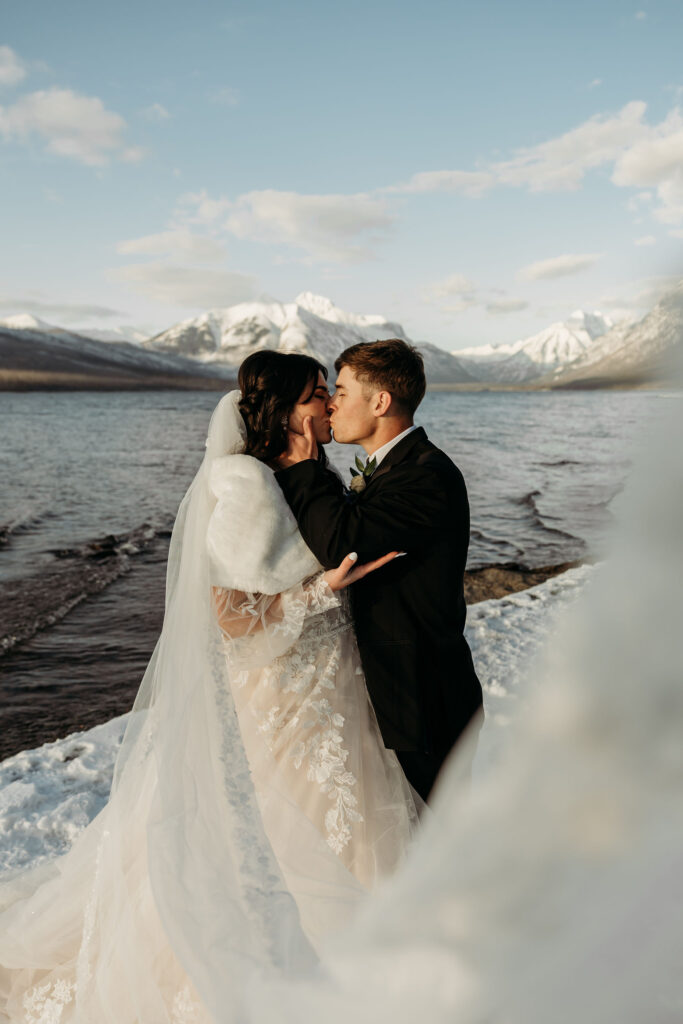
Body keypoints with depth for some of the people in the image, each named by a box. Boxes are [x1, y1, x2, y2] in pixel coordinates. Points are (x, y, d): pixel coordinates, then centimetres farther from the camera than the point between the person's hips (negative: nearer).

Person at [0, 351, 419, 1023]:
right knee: (268, 853, 10)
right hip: (275, 700, -9)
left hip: (320, 690, 9)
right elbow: (235, 618, -23)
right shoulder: (247, 486, -22)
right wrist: (323, 589, -26)